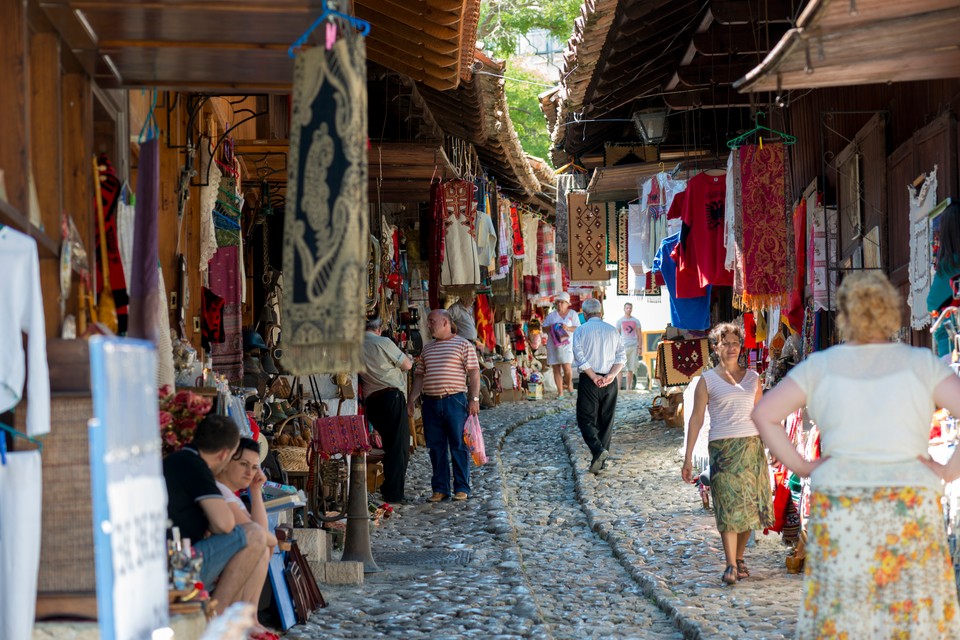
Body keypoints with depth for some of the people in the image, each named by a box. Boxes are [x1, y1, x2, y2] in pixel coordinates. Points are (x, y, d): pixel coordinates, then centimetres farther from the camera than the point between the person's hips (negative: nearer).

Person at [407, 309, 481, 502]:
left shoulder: (463, 345, 1)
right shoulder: (427, 349, 18)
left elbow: (474, 373, -3)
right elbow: (419, 376, 21)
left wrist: (474, 399, -12)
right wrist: (411, 399, 11)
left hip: (455, 400, -5)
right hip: (431, 402, 5)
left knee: (459, 446, -2)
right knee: (436, 447, 6)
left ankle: (462, 488, 4)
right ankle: (440, 489, 12)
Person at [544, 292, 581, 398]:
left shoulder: (572, 314, 7)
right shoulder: (551, 315, 12)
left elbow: (578, 329, 1)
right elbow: (544, 329, 10)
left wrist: (568, 328, -17)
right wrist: (551, 327, -10)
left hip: (566, 344, -3)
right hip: (553, 345, 3)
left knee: (567, 368, -15)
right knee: (556, 369, 2)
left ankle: (568, 384, 15)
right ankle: (560, 392, 9)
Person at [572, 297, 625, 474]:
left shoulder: (581, 330, -2)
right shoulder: (612, 330, 9)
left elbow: (580, 357, -12)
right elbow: (621, 357, 0)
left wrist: (593, 377, -10)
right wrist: (611, 375, -8)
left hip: (589, 381, -3)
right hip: (610, 382, 3)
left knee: (586, 419, 1)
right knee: (606, 421, 10)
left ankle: (598, 450, -23)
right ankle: (600, 462, 11)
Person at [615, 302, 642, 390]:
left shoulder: (636, 321, 12)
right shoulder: (619, 321, 7)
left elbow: (639, 335, 12)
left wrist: (639, 347, 4)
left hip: (634, 347, 2)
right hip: (623, 346, -2)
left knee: (630, 369, 4)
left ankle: (629, 388, 9)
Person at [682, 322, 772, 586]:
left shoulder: (753, 377, 13)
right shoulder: (707, 380, 4)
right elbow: (696, 418, 3)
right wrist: (688, 457, -2)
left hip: (752, 445, 3)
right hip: (722, 447, -3)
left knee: (749, 505, 3)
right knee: (728, 506, -10)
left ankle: (739, 558, 17)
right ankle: (731, 565, -11)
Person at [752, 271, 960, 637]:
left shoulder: (820, 366, 5)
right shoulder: (921, 364, 3)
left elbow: (764, 413, -4)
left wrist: (799, 466, 2)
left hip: (838, 507, 1)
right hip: (909, 507, -1)